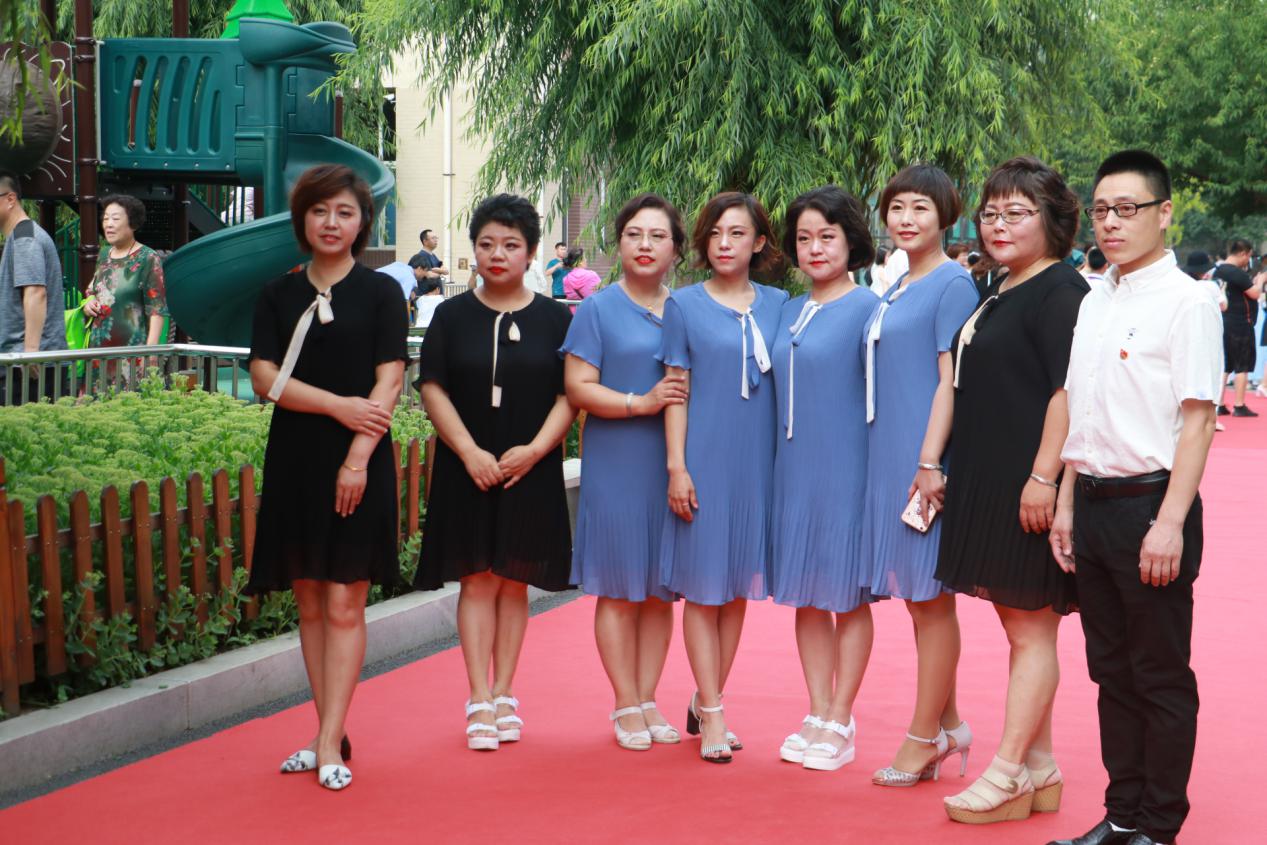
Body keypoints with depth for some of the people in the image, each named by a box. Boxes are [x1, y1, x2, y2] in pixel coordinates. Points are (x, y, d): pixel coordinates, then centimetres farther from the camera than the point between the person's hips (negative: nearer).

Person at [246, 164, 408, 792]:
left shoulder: (381, 293, 2)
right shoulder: (278, 296, 9)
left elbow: (388, 384, -4)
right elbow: (265, 378, -1)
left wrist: (358, 457, -14)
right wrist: (340, 405, -12)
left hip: (360, 464, -3)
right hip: (294, 463, 3)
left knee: (343, 605, -5)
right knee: (309, 603, 6)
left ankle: (330, 744, -4)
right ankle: (329, 733, 14)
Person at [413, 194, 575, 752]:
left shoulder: (553, 318, 4)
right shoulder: (452, 316, 4)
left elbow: (569, 394, 1)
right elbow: (433, 389, 0)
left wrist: (535, 448, -12)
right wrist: (469, 451, -11)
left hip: (531, 471, 1)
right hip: (467, 469, 0)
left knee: (514, 582, 7)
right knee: (476, 579, -1)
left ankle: (504, 695, 15)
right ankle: (480, 700, 2)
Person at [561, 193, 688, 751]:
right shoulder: (598, 310, 0)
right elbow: (577, 388, -7)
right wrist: (641, 402, -17)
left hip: (670, 465, 4)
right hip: (615, 466, -3)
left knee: (660, 589, 8)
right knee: (619, 589, 1)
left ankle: (647, 700, 18)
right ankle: (625, 705, 10)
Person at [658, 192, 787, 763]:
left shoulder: (778, 305, 8)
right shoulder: (684, 305, 1)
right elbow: (676, 390, 0)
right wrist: (676, 465, -7)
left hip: (758, 462, 3)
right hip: (704, 460, -3)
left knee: (739, 587, 8)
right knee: (702, 587, -2)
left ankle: (705, 704, 20)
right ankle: (711, 716, 3)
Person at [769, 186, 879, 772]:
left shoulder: (866, 308, -6)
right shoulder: (789, 312, 13)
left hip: (846, 468, -6)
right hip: (794, 467, 6)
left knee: (848, 595, 2)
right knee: (806, 595, 9)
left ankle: (840, 723, 8)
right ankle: (817, 715, 18)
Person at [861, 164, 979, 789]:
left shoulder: (953, 285, -9)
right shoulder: (894, 293, 16)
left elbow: (950, 380, -15)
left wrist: (930, 462, -20)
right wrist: (905, 460, 16)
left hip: (925, 458, -8)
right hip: (890, 457, 8)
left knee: (930, 596, -1)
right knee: (918, 596, 13)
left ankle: (924, 738, 7)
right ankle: (947, 723, 24)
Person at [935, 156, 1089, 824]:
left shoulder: (1060, 291, -11)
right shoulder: (997, 294, 17)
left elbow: (1067, 391, -19)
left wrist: (1043, 477, -24)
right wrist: (945, 470, 19)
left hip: (1029, 487, -10)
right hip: (988, 482, 10)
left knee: (1031, 629, -3)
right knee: (1020, 628, 12)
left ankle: (1007, 778, 2)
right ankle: (1039, 770, 20)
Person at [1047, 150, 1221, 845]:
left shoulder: (1185, 303, -10)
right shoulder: (1094, 304, 13)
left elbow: (1197, 422, -14)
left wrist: (1170, 523, -18)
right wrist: (1066, 504, 14)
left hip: (1150, 505, -7)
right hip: (1093, 503, 7)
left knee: (1161, 676, 2)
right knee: (1111, 669, 13)